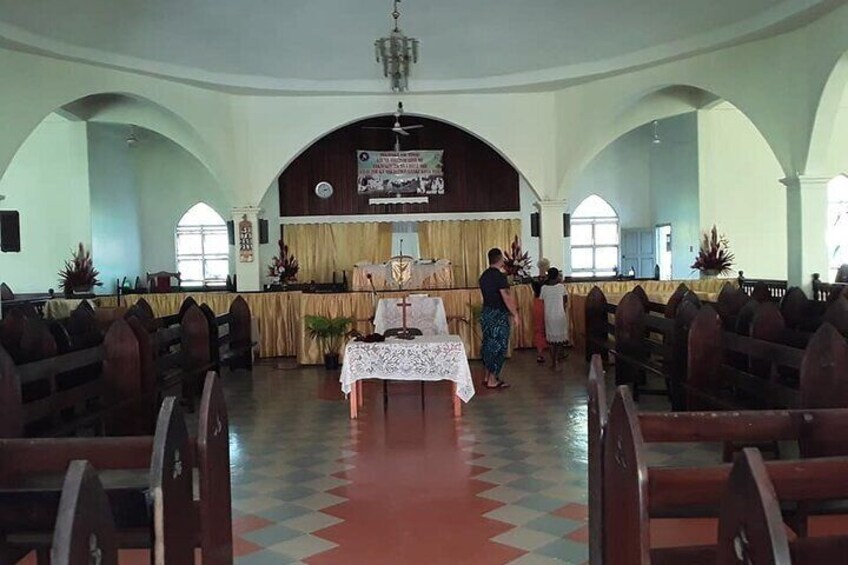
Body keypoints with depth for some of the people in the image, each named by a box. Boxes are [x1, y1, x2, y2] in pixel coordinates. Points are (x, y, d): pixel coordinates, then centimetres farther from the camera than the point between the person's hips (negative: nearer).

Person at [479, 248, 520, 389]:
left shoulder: (484, 276, 9)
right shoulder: (500, 276, -17)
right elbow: (506, 297, -21)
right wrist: (515, 314, -15)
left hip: (486, 313, 8)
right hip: (498, 315, -8)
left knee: (489, 345, 15)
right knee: (499, 347, -1)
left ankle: (488, 376, 21)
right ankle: (492, 380, 2)